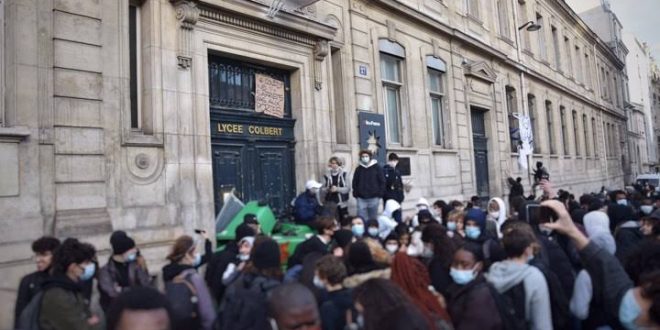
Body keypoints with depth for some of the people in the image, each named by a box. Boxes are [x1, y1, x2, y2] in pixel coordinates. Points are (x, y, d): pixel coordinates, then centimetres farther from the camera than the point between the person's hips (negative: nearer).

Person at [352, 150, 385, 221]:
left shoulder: (377, 168, 1)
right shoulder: (358, 169, 8)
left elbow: (382, 182, 0)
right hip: (361, 198, 2)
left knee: (373, 218, 8)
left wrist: (380, 194, -6)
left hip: (374, 198, -1)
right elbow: (355, 182, 11)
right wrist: (355, 194, 2)